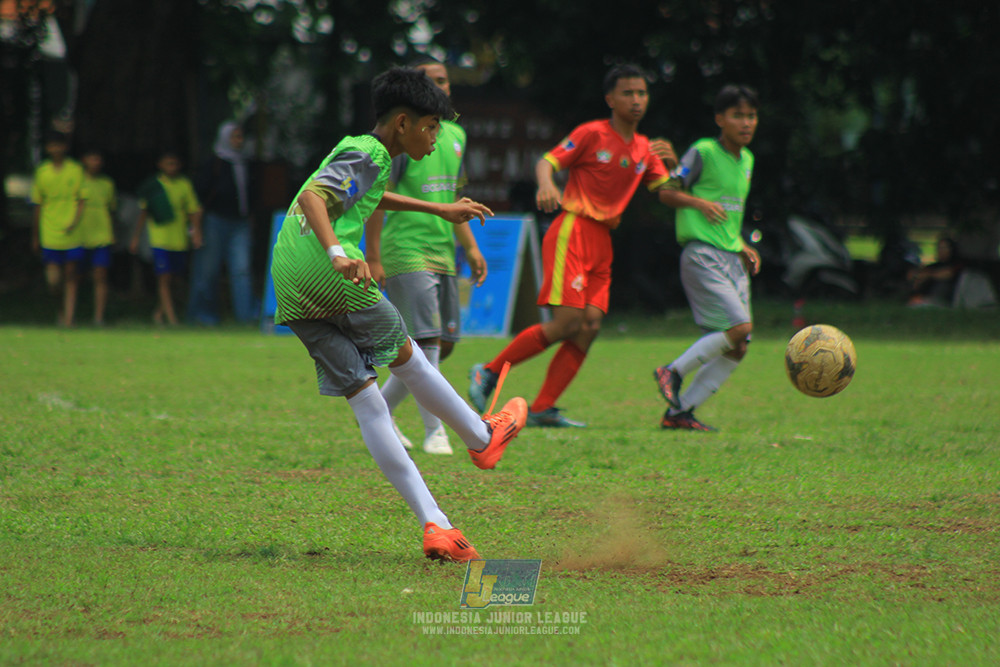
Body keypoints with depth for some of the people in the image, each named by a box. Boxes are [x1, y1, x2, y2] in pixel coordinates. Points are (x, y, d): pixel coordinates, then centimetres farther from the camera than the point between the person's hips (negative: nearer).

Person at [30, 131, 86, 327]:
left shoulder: (75, 170, 1)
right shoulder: (42, 172, 5)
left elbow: (81, 201, 1)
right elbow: (38, 206, 12)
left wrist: (74, 223, -17)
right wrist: (35, 236, 14)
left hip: (73, 235, -1)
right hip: (50, 236, 1)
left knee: (71, 276, 1)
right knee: (53, 280, -4)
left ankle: (68, 317, 7)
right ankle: (63, 305, 25)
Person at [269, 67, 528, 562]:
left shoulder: (354, 148, 25)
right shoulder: (369, 155, -4)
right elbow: (313, 196, -21)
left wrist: (440, 210, 53)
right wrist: (337, 253, -36)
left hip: (289, 290, 9)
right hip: (330, 277, -9)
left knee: (365, 399, 3)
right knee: (405, 357, 13)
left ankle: (434, 524, 0)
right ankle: (482, 438, 33)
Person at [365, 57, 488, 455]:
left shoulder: (455, 134, 15)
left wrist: (470, 247, 20)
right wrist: (372, 257, -15)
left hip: (442, 254, 8)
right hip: (405, 253, -8)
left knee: (444, 343, 8)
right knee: (427, 340, -13)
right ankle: (434, 431, -8)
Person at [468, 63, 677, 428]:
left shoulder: (645, 149, 15)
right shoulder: (592, 134, -4)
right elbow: (547, 162, -8)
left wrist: (672, 163, -1)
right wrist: (546, 185, -29)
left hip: (602, 241, 7)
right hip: (573, 230, -7)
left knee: (590, 325, -4)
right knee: (568, 322, -17)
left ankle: (542, 409, -2)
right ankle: (489, 372, -3)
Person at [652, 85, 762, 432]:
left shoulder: (747, 159, 17)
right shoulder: (703, 153, -7)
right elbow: (668, 192, -4)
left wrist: (743, 247, 15)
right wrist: (700, 202, -20)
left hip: (732, 260, 8)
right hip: (702, 256, -8)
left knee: (736, 350, 1)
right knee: (740, 325, -22)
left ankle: (679, 412, 6)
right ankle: (673, 371, -6)